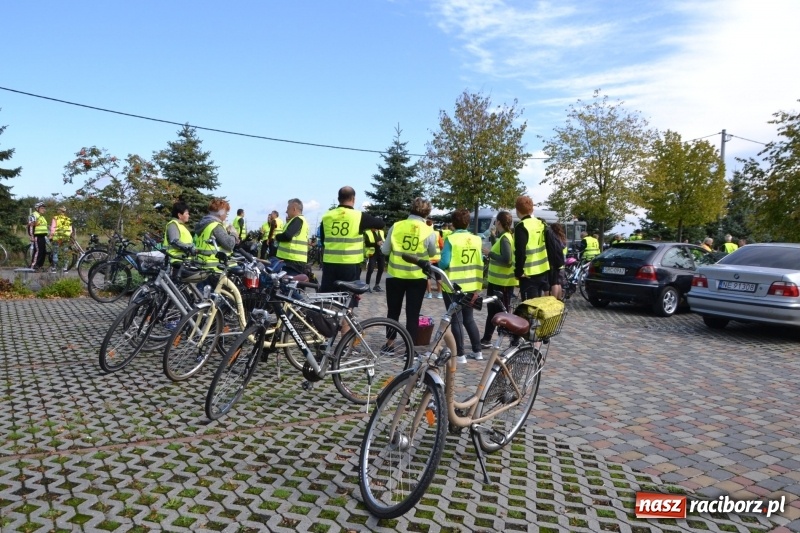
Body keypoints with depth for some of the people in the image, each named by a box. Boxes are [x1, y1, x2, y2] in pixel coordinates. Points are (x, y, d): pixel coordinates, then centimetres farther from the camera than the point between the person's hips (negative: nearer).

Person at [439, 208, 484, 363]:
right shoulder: (476, 239, 2)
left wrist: (437, 266, 2)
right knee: (469, 319, 18)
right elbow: (480, 263, 7)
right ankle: (477, 352, 22)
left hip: (453, 286, -5)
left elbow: (444, 263, -17)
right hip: (470, 286, 5)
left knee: (456, 320, 3)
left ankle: (460, 355, 5)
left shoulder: (451, 239, -13)